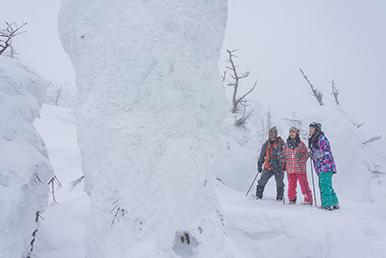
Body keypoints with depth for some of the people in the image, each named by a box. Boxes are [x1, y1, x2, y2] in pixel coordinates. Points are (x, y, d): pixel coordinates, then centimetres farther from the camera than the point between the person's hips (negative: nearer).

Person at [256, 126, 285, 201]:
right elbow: (262, 155, 19)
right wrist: (259, 165, 16)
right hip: (268, 167, 3)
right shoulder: (266, 144, 12)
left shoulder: (281, 143, 2)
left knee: (279, 183, -1)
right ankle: (258, 196, 8)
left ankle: (279, 198, 10)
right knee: (262, 182, -2)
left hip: (278, 167, -2)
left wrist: (285, 164, -7)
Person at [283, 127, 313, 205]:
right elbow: (284, 155, 19)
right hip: (290, 168, 3)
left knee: (304, 184, -4)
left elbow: (306, 154, 4)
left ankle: (308, 200, 3)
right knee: (291, 184, 7)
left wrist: (301, 158, -11)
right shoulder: (287, 144, 13)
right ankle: (292, 200, 20)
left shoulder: (301, 144, 3)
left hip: (300, 168, -3)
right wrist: (284, 163, 8)